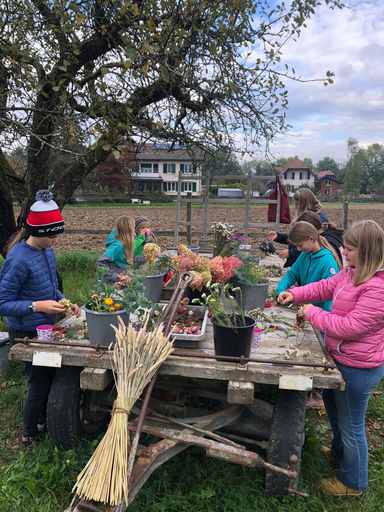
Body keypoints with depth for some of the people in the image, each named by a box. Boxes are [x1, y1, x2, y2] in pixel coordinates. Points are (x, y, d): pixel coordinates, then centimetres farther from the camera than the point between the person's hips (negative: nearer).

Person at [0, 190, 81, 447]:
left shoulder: (48, 251, 0)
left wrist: (64, 301, -4)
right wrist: (38, 306, -32)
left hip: (46, 328, 7)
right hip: (27, 333, -7)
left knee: (51, 375, 19)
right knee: (40, 382, 6)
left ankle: (44, 421, 43)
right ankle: (30, 436, 31)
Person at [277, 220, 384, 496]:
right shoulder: (352, 273, -1)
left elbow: (351, 326, -31)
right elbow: (325, 287, 10)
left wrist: (313, 313, -20)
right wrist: (295, 294, -4)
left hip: (358, 367, -10)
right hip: (342, 358, 10)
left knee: (350, 423, 11)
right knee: (332, 404, 30)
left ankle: (352, 482, 37)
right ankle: (340, 451, 58)